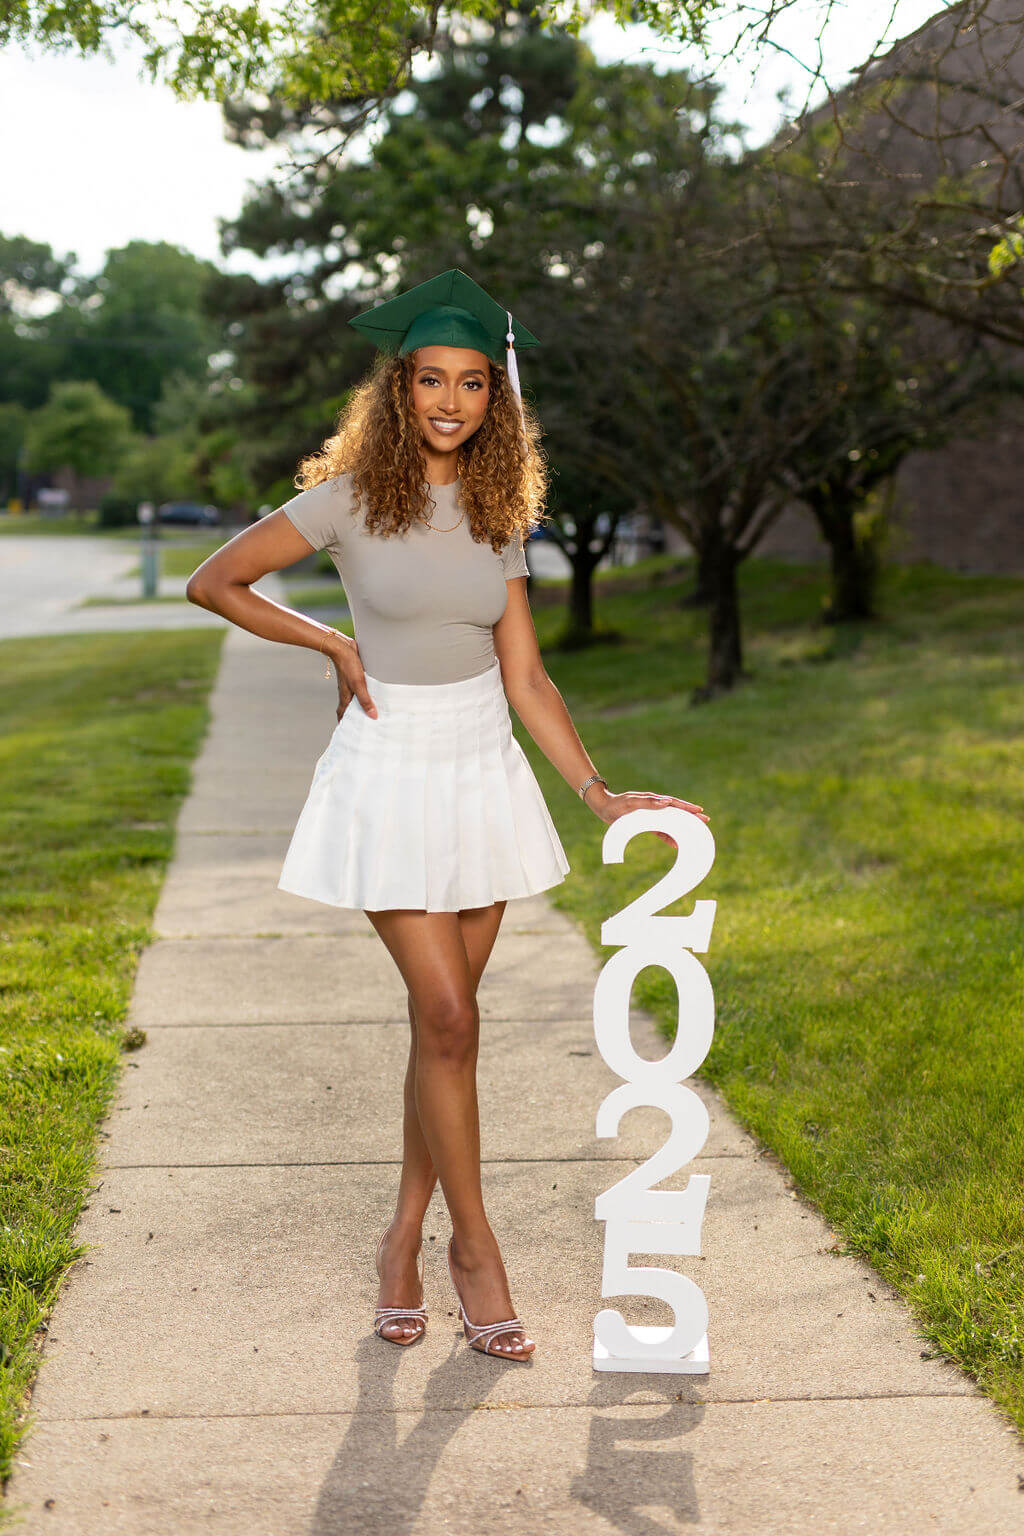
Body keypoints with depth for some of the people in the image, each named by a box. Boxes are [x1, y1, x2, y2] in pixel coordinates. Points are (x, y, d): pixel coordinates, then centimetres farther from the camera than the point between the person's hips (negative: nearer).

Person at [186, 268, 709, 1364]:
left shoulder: (498, 515, 5)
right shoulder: (350, 498, -7)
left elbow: (524, 676, 6)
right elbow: (213, 583, 0)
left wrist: (600, 793, 0)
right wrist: (331, 643, -3)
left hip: (487, 773, 4)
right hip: (392, 774, -4)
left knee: (444, 1019, 8)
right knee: (447, 1016, -8)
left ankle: (405, 1236, 21)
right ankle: (473, 1244, 7)